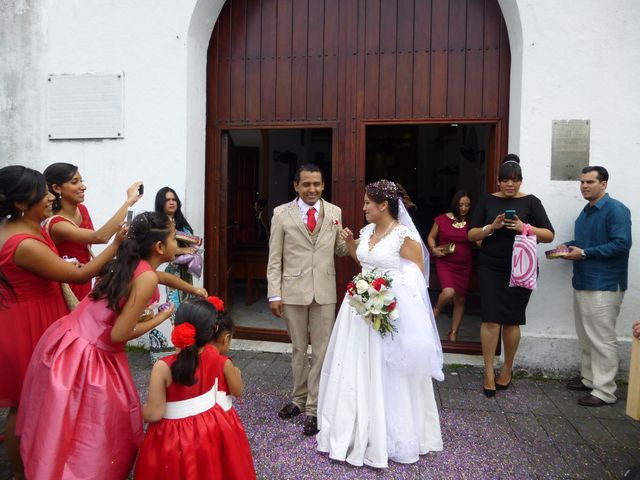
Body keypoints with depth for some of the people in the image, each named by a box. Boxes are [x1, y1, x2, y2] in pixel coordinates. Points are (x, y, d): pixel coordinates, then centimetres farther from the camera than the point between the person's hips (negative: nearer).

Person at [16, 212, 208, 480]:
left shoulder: (131, 264, 7)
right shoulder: (147, 278, -21)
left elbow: (162, 276, 29)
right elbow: (119, 334, -21)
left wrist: (195, 291, 41)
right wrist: (161, 317, -7)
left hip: (70, 342, 9)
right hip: (86, 355, -9)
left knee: (72, 424, 26)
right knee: (90, 428, 10)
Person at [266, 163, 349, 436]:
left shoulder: (334, 212, 2)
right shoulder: (282, 214, -2)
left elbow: (340, 249, 8)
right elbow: (274, 259, -2)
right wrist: (274, 294, -6)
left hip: (325, 291, 1)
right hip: (293, 291, 0)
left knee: (321, 351, 5)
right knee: (298, 350, 15)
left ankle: (314, 408, 19)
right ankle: (298, 399, 35)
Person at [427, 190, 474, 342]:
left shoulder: (471, 223, 0)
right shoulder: (442, 219, -3)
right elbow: (431, 237, 7)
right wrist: (434, 249, -10)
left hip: (464, 265, 3)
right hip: (445, 263, -3)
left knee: (460, 299, 9)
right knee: (448, 292, -25)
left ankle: (453, 333, 26)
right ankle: (436, 309, 11)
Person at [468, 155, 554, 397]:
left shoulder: (530, 201, 1)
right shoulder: (488, 201, 4)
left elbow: (549, 235, -2)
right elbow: (471, 234, 3)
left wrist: (524, 227, -18)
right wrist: (491, 227, -14)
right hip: (491, 268, 0)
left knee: (512, 320, 6)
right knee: (491, 319, -4)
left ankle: (507, 369, 25)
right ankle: (489, 372, 7)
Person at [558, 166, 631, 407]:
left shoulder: (616, 210, -12)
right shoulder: (586, 212, 15)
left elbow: (622, 243, -22)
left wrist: (584, 253, -20)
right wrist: (567, 247, 5)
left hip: (604, 286, -9)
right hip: (582, 282, 9)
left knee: (602, 339, -3)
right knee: (586, 337, 17)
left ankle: (604, 391, 7)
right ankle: (589, 379, 30)